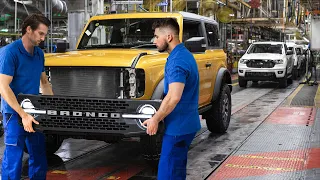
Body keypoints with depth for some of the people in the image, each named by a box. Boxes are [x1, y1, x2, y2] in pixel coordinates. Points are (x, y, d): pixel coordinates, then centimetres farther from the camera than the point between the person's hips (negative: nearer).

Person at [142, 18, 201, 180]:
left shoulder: (177, 60, -20)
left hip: (178, 126, -10)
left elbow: (174, 97, -28)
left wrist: (155, 119, -17)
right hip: (186, 123, 10)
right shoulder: (184, 55, 13)